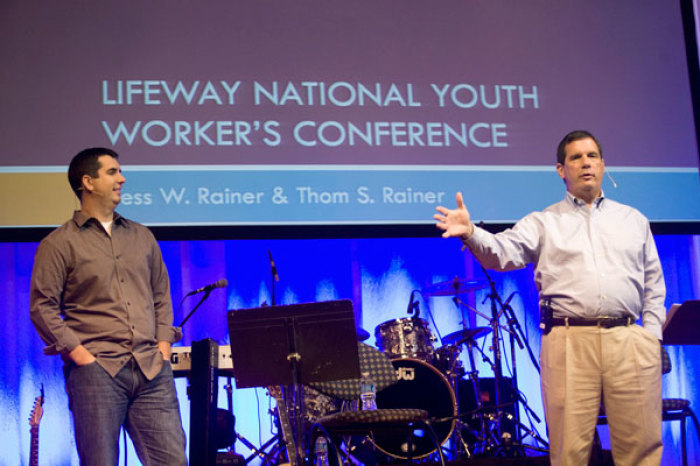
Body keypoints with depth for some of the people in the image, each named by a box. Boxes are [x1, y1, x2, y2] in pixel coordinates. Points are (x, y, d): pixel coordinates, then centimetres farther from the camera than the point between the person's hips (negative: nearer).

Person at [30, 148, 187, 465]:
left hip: (152, 369, 4)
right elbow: (42, 306, -2)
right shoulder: (59, 244, 3)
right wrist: (77, 352, -10)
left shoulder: (142, 237, 19)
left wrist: (164, 343, 8)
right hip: (97, 369, -4)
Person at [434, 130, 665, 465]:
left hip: (629, 340, 2)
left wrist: (652, 335, 8)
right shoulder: (543, 223, 11)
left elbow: (654, 284, 20)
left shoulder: (634, 220, 20)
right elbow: (503, 252, -7)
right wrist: (470, 233, -27)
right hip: (568, 341, -2)